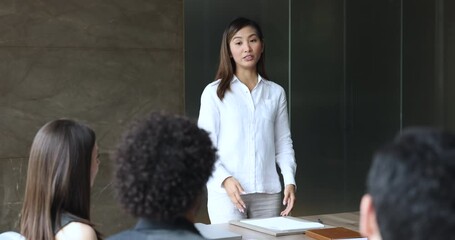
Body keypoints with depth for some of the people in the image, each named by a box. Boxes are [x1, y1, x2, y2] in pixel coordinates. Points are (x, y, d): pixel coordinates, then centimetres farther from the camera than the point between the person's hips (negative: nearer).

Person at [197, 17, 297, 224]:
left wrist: (290, 181, -2)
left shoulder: (276, 92, 9)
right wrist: (225, 179, -16)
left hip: (268, 192, 3)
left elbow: (283, 143, 11)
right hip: (227, 192, -3)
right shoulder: (214, 92, 1)